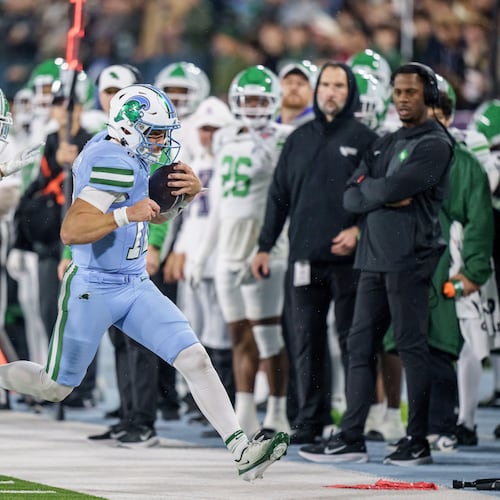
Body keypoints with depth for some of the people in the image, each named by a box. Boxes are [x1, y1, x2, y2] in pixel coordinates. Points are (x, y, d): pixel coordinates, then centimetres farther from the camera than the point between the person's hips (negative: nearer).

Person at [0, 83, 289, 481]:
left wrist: (189, 192, 1)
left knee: (195, 359, -7)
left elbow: (157, 215, 20)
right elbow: (71, 231, -28)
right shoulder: (113, 163, -22)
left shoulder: (131, 159, 6)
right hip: (92, 291, -8)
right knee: (55, 388, 6)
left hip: (136, 287, 8)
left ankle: (241, 449, -12)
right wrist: (127, 214, -35)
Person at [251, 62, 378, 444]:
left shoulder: (364, 139, 1)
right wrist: (265, 246, 13)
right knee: (306, 340, 5)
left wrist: (359, 229, -14)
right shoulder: (299, 140, 14)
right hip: (305, 257, 5)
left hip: (347, 257, -4)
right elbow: (279, 196, 17)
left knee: (352, 339, -2)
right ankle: (311, 419, 11)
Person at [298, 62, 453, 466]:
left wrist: (368, 186, 3)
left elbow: (392, 188, -17)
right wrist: (389, 196, -7)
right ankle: (351, 438, 9)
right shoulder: (385, 144, 20)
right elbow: (352, 198, 10)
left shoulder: (434, 144, -5)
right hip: (374, 257, 8)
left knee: (412, 346, -4)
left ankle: (418, 441, 0)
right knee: (361, 345, 6)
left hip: (409, 258, -8)